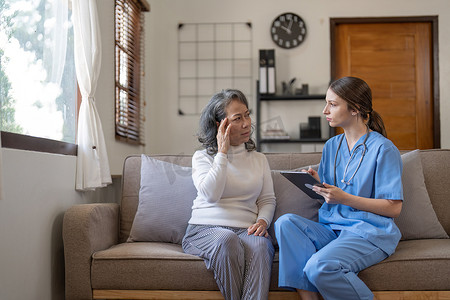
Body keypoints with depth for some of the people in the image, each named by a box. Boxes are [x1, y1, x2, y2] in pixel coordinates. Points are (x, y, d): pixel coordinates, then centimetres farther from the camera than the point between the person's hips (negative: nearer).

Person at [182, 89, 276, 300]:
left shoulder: (259, 159, 21)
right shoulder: (202, 157, 10)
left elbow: (267, 199, 17)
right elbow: (211, 194, -9)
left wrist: (262, 221, -5)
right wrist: (222, 153, -5)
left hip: (246, 230, 2)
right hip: (205, 228, -2)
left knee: (260, 245, -34)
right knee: (226, 240, -38)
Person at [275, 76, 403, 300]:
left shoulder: (383, 149, -7)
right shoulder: (332, 146, 15)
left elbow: (394, 208, -10)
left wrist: (343, 198, -17)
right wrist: (317, 183, -4)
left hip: (369, 232, -7)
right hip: (331, 228, 7)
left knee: (320, 266, -32)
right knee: (285, 222, -21)